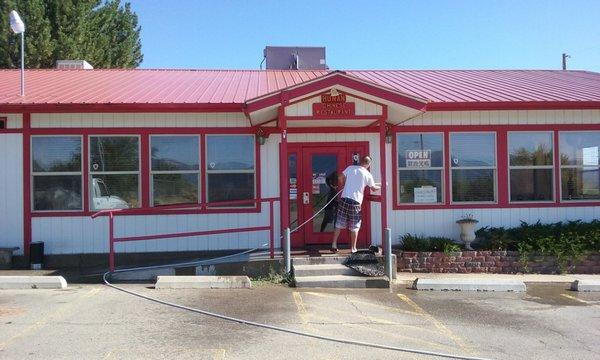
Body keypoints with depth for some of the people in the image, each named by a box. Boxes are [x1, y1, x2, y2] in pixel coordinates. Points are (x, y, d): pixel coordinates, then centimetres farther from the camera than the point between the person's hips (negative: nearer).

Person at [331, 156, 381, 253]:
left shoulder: (350, 168, 4)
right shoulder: (367, 175, 1)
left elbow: (340, 178, 2)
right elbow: (373, 188, 14)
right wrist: (381, 186, 33)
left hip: (344, 198, 3)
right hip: (355, 201, -2)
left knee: (339, 223, 9)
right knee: (354, 226, 8)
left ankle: (334, 245, 9)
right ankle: (353, 248, 11)